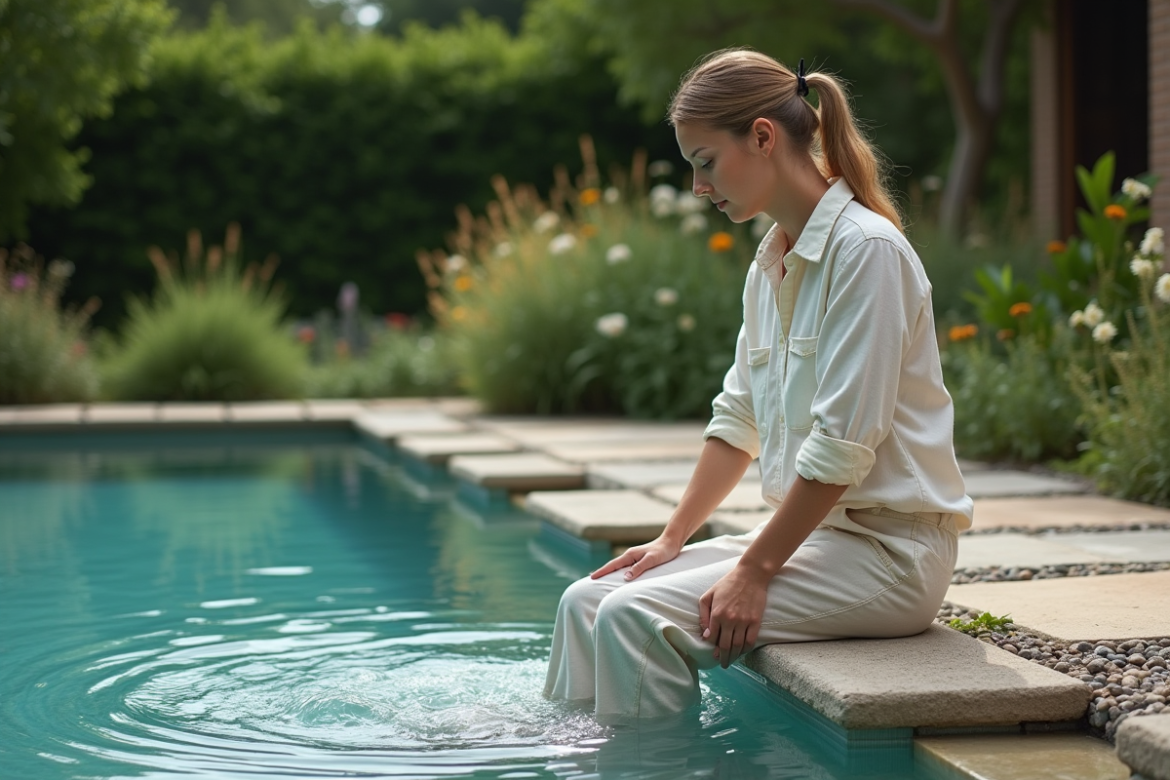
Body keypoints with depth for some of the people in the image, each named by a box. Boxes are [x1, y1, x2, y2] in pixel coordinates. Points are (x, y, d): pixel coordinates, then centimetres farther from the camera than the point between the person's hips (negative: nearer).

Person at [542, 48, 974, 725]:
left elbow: (843, 446, -20)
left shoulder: (865, 249, -16)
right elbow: (739, 417, 16)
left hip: (887, 549, -8)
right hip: (812, 531, 8)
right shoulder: (771, 261, 12)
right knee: (588, 601, -3)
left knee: (635, 617, -21)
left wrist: (755, 571, -18)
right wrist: (672, 539, 9)